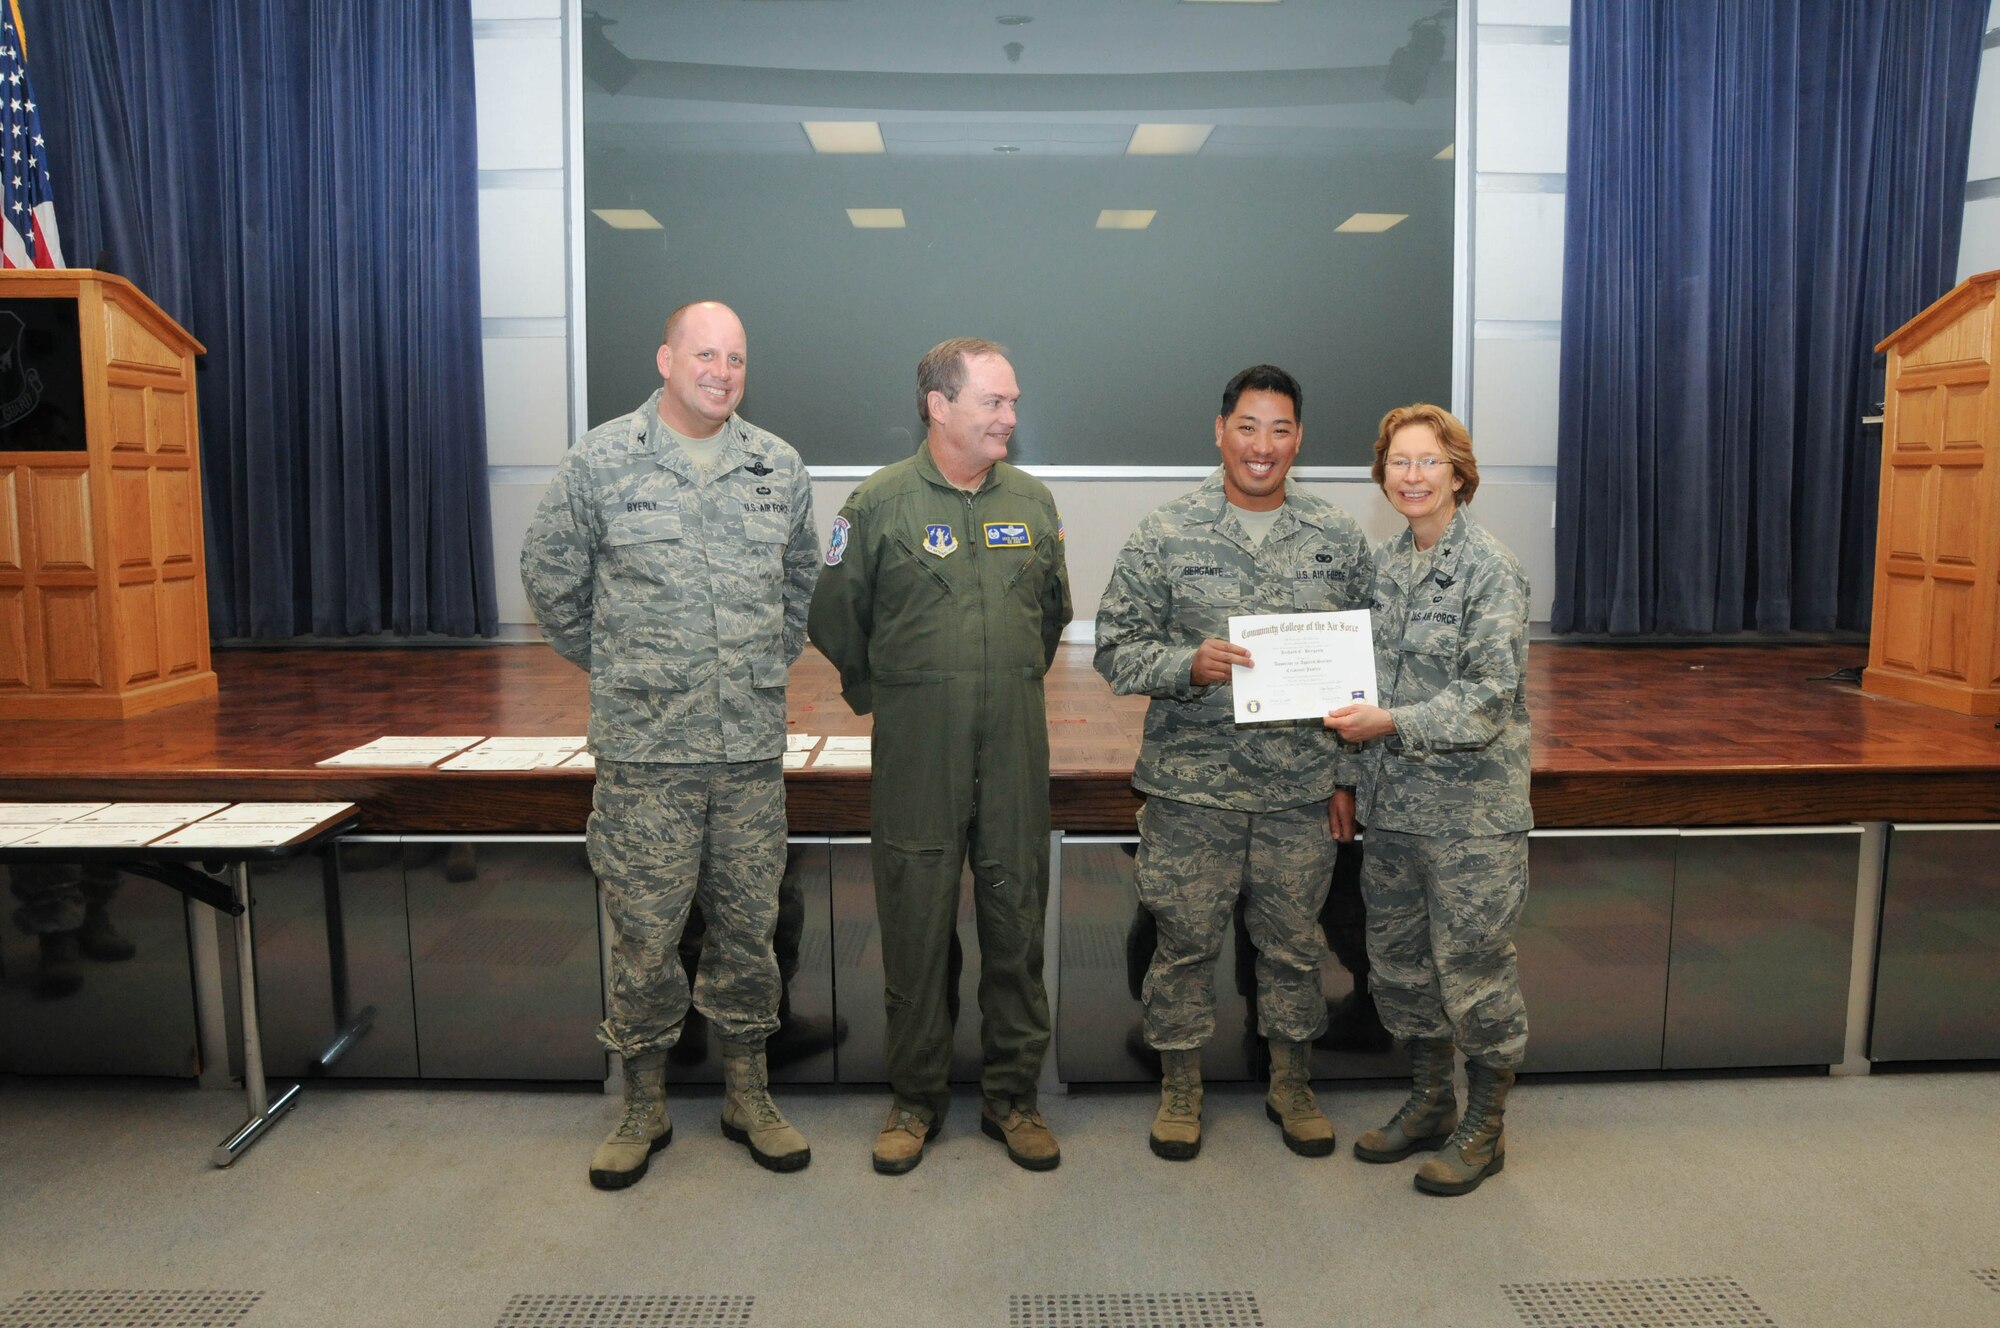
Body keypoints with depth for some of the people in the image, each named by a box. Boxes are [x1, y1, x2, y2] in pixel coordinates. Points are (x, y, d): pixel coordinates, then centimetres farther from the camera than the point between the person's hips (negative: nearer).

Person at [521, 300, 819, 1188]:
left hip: (753, 746, 3)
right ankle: (643, 1108, 23)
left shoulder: (778, 466, 7)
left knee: (750, 923, 11)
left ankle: (748, 1096, 27)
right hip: (645, 748, -2)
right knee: (644, 931, 5)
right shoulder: (600, 462, -1)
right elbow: (551, 576, 8)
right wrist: (608, 665, 9)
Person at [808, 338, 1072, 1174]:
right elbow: (835, 619, 4)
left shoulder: (1034, 502, 7)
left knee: (1017, 917, 8)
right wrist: (879, 694, 10)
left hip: (1015, 745, 3)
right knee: (915, 924, 5)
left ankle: (1013, 1094, 23)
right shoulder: (880, 503, -4)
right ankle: (917, 1098, 21)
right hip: (917, 753, -3)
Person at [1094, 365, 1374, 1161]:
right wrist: (1191, 664, -22)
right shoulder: (1165, 535, -2)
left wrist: (1348, 775, 5)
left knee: (1294, 943, 14)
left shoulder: (1340, 541, 4)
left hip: (1302, 788, 2)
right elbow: (1117, 649, -3)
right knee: (1186, 940, 8)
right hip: (1191, 785, -2)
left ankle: (1291, 1085, 34)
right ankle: (1180, 1087, 28)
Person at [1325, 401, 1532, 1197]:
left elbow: (1490, 697, -17)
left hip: (1469, 808, -7)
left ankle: (1485, 1127, 22)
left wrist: (1391, 723, -23)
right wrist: (1352, 719, 3)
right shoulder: (1384, 564, 9)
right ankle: (1430, 1101, 34)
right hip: (1393, 801, 7)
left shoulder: (1490, 571, -12)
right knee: (1398, 955, 15)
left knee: (1471, 965, 3)